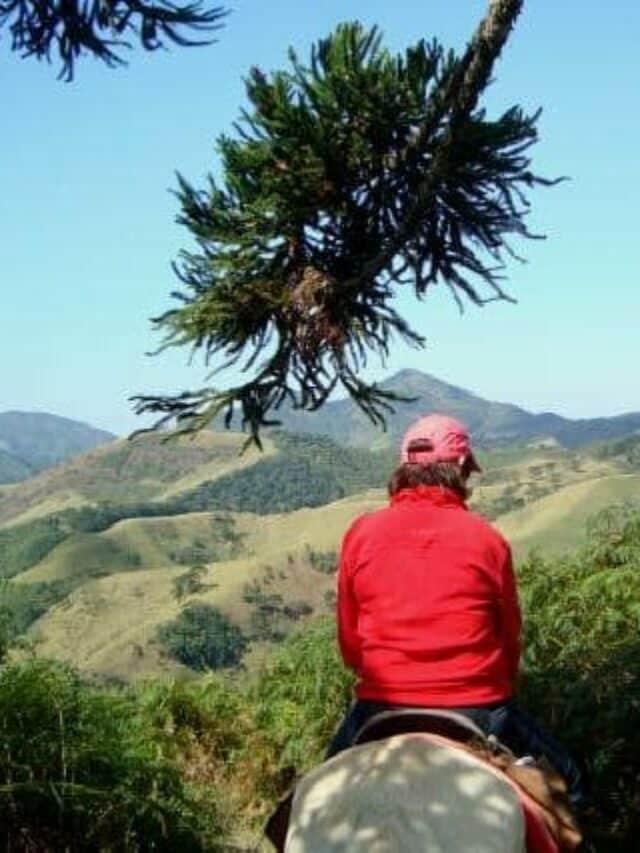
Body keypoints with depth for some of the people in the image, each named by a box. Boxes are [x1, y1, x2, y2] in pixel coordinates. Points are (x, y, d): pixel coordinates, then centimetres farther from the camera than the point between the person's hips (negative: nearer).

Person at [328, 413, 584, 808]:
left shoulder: (360, 535, 0)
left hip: (382, 712, 1)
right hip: (478, 714, -1)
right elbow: (510, 640, 7)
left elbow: (350, 645, 7)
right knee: (566, 786, 21)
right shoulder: (487, 539, -3)